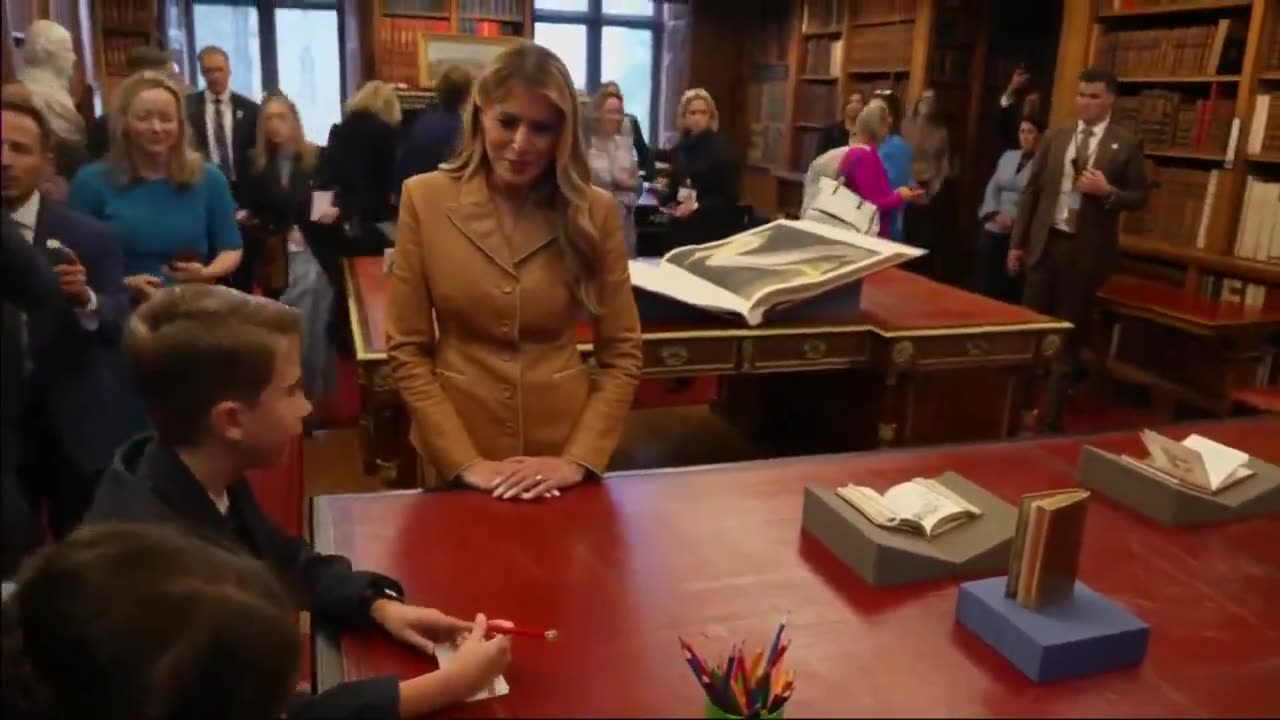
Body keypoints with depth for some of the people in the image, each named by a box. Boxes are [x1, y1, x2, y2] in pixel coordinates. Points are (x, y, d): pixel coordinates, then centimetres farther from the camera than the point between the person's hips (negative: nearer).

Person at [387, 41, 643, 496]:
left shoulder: (595, 211, -5)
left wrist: (579, 458, -13)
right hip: (456, 457, 0)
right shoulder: (425, 199, -7)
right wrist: (463, 460, -13)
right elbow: (407, 350, -6)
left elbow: (621, 353, -3)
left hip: (563, 451, 1)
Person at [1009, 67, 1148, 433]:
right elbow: (1032, 190, 7)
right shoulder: (1055, 137, 6)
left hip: (1086, 249, -2)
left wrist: (1107, 191, -19)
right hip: (1045, 242, 2)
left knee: (1070, 334, 7)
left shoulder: (1126, 144, -2)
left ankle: (1052, 414, 17)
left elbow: (1140, 197, 1)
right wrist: (1017, 241, 4)